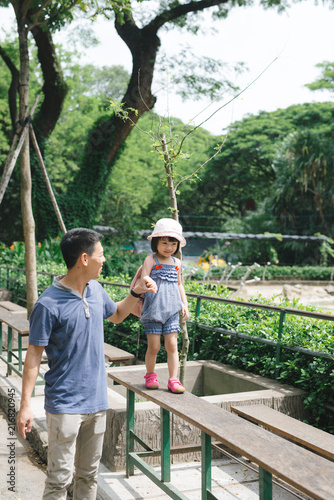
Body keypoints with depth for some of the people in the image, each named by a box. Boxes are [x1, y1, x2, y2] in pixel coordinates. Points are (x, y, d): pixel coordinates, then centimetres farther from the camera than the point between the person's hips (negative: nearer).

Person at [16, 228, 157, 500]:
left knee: (88, 475, 18)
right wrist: (26, 404, -14)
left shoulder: (96, 291, 4)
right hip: (65, 405, -6)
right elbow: (34, 354, -12)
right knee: (60, 478, 0)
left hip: (97, 402, 7)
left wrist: (136, 292, 9)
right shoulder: (49, 304, -17)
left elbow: (116, 315, 25)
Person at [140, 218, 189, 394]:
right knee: (153, 346, 0)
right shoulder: (151, 261, -3)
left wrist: (185, 305, 18)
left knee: (172, 345, -1)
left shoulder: (177, 263, 12)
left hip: (172, 310, 4)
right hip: (153, 309, -4)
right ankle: (150, 375, 23)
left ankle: (173, 379, 7)